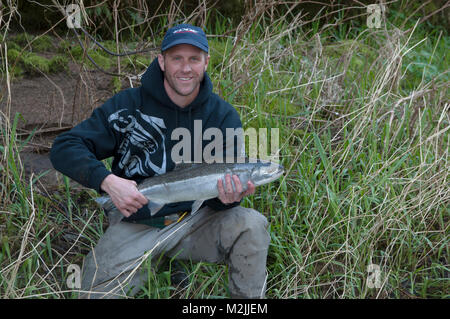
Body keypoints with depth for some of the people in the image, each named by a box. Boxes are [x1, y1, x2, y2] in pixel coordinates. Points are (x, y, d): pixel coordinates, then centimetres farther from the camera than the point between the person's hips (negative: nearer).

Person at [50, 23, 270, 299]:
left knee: (252, 225, -24)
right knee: (98, 292, -22)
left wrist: (228, 197, -29)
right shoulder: (128, 105, -9)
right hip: (136, 224, -1)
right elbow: (64, 148, -11)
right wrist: (108, 181, -29)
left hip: (196, 220, 2)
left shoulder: (223, 116, -3)